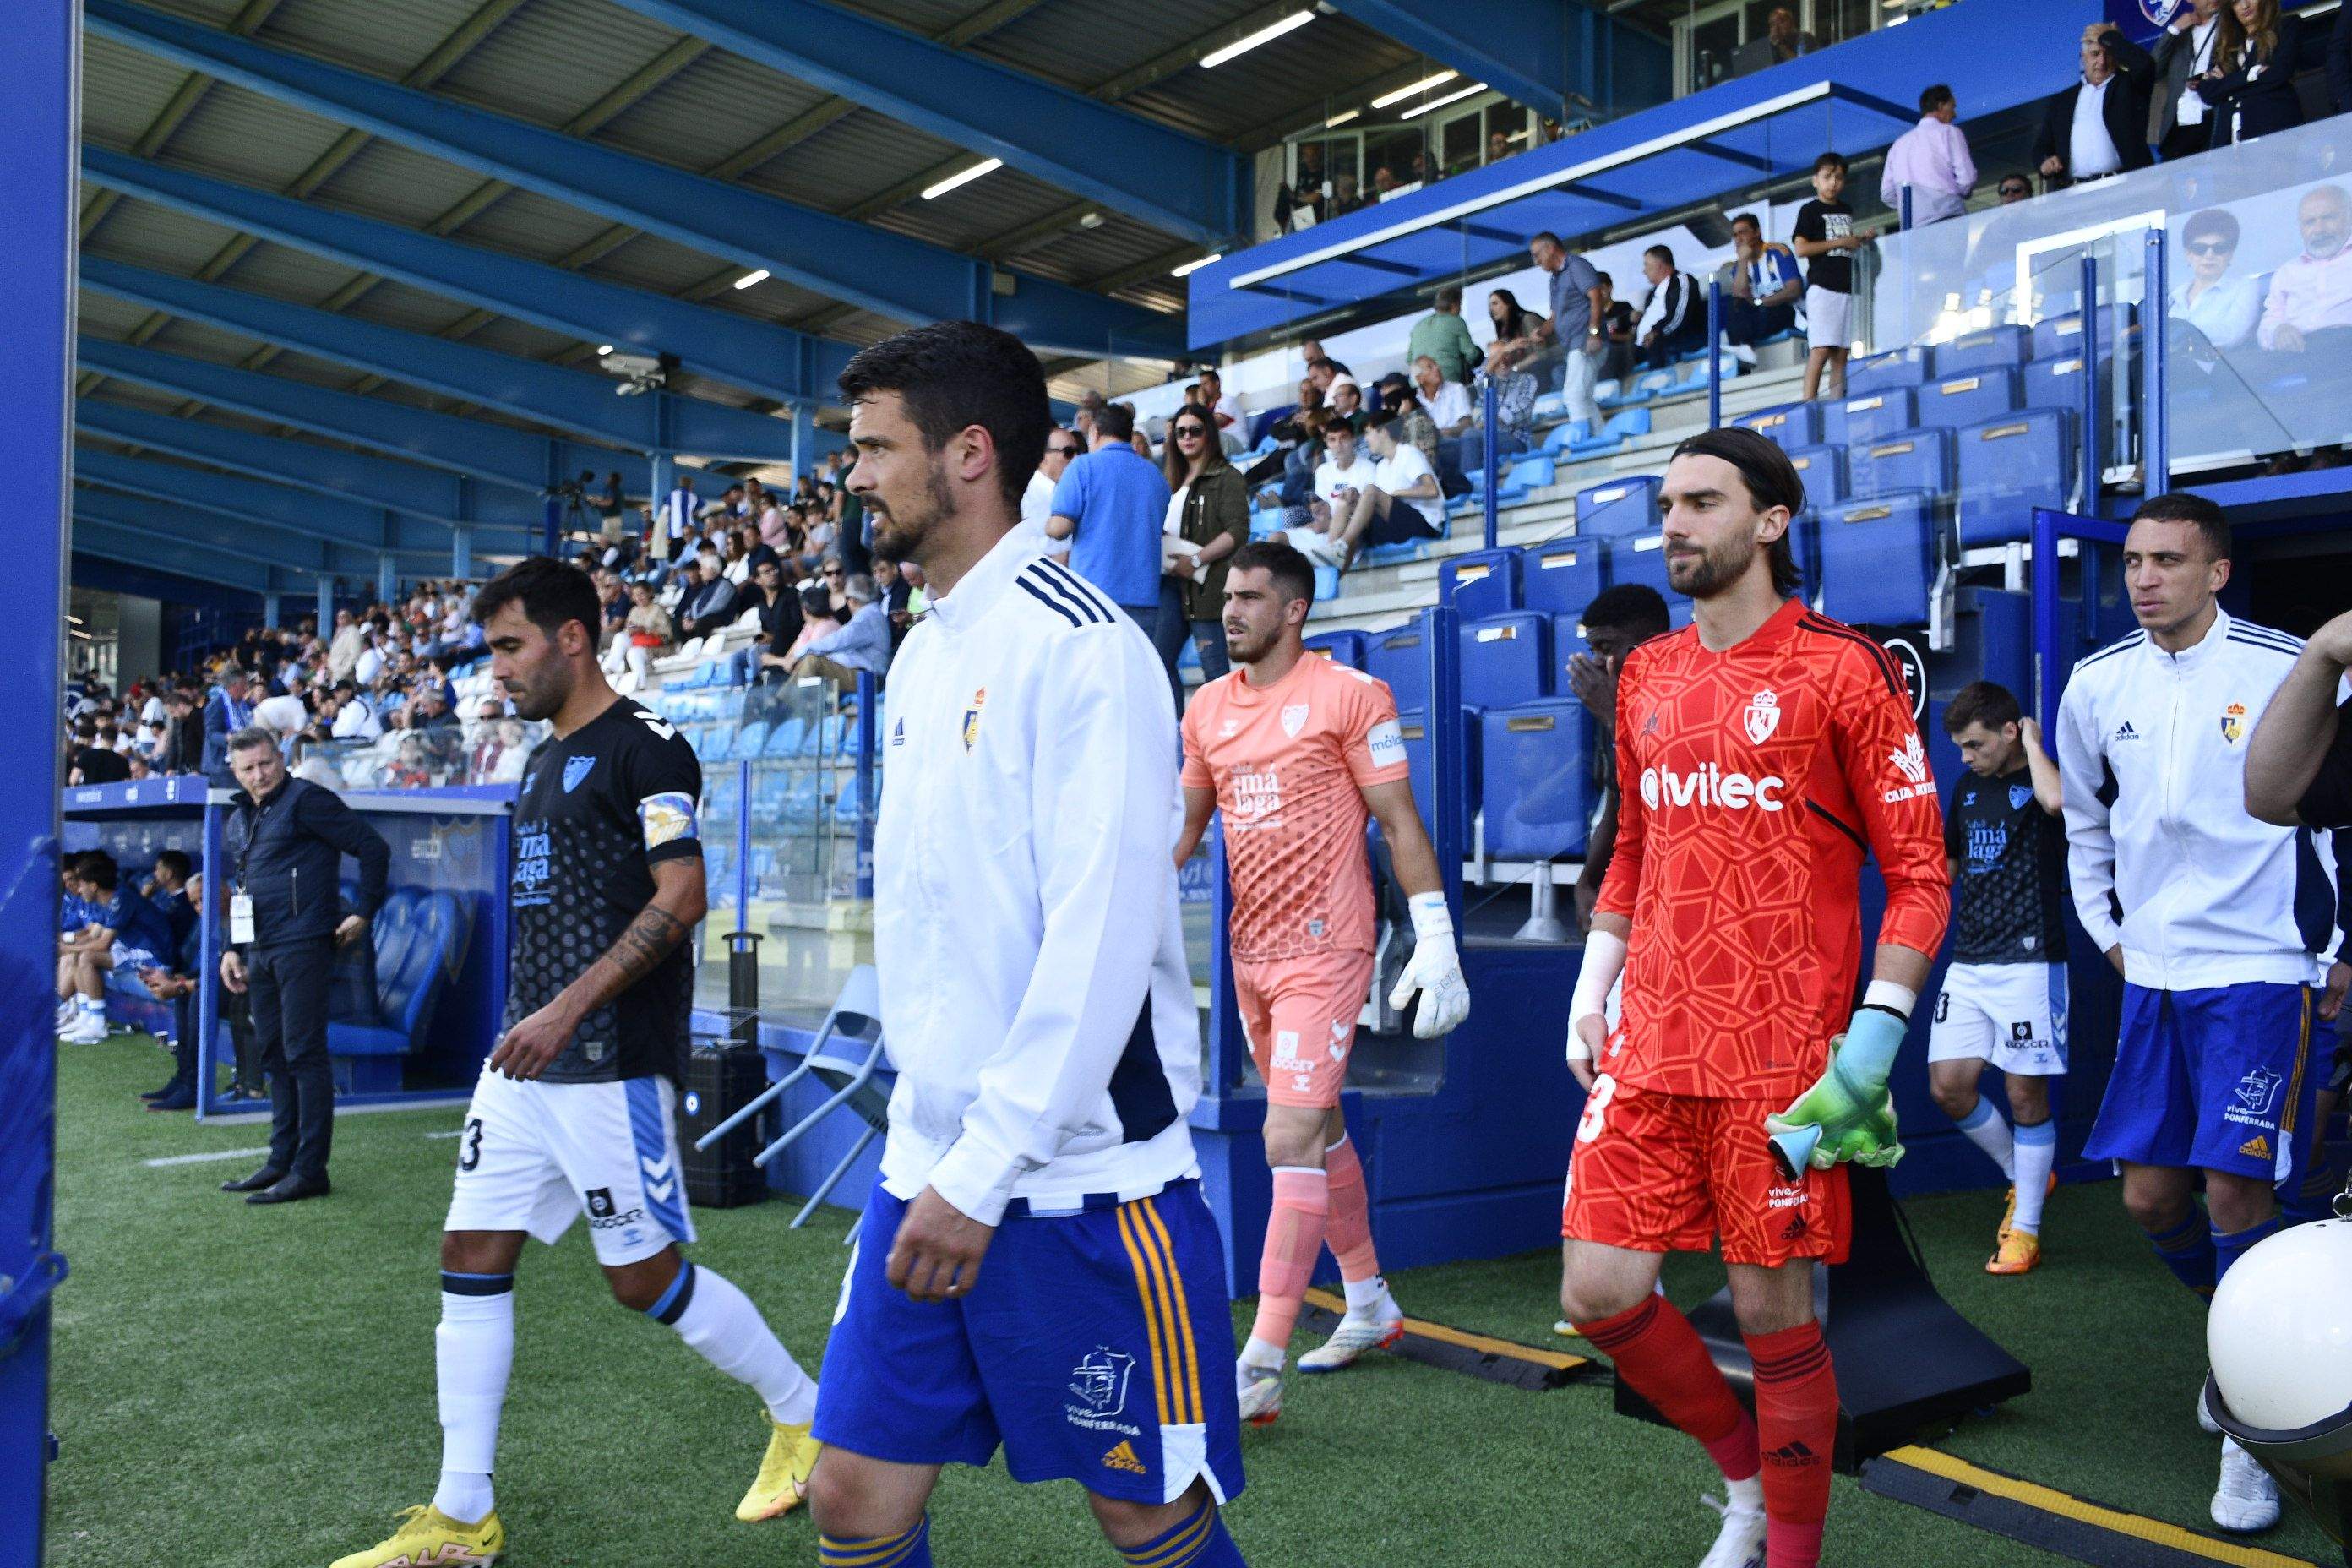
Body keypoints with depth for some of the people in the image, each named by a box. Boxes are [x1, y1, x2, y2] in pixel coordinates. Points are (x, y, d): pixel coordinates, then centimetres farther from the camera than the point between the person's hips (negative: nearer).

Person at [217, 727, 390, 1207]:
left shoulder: (306, 800, -7)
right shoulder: (238, 820, 18)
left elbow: (374, 848, -11)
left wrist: (363, 913, -11)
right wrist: (231, 948, 17)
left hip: (302, 945, -9)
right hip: (258, 951, 9)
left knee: (304, 1053, -7)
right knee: (273, 1055, 12)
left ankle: (309, 1170, -4)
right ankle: (281, 1161, 21)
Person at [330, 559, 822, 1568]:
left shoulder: (643, 745, -11)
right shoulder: (547, 762, 17)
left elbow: (681, 896, -19)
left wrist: (568, 1009, -23)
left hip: (612, 1060, -9)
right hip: (530, 1057, 9)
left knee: (645, 1276, -2)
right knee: (472, 1254, 5)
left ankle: (802, 1413, 20)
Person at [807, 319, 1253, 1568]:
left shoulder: (1078, 642, -14)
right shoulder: (922, 657, 13)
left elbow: (1102, 935, -21)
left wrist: (984, 1171, -19)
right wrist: (933, 1146, 17)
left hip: (1078, 1178, -7)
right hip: (930, 1167, 8)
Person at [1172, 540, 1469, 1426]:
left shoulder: (1350, 694, -8)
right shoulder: (1208, 708, 10)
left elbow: (1399, 822, -9)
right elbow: (1186, 821, 17)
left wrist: (1435, 942, -14)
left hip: (1323, 950, -7)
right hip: (1250, 949, 7)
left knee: (1290, 1139, -12)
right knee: (1318, 1127, 18)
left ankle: (1259, 1367, -10)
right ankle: (1369, 1303, 34)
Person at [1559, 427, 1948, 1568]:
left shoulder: (1841, 671, -5)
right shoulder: (1647, 676, 12)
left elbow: (1919, 874, -5)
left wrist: (1876, 1036, -13)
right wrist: (1591, 989, 13)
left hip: (1781, 1061, -5)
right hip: (1649, 1045, 6)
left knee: (1774, 1315, 2)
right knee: (1599, 1292, 3)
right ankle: (1745, 1475, 29)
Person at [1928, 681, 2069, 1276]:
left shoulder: (2042, 779, -6)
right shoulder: (1968, 787, 14)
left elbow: (2056, 799, -33)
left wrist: (2033, 742, -15)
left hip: (2027, 962, -6)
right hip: (1967, 964, 6)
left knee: (2026, 1093, 1)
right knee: (1948, 1087, 2)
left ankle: (2025, 1230, 12)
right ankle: (2023, 1175, 26)